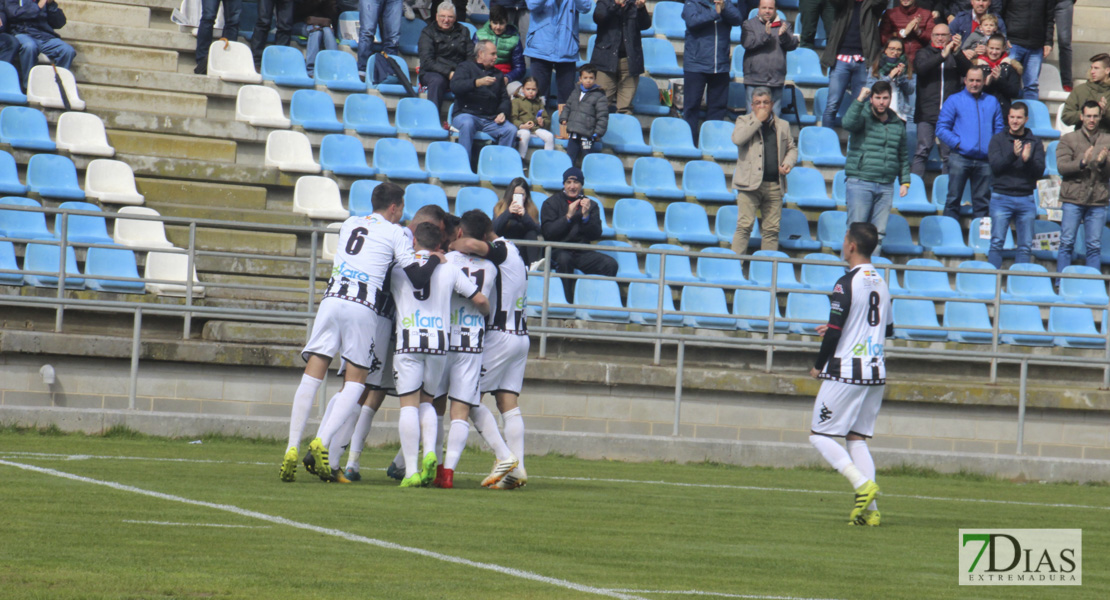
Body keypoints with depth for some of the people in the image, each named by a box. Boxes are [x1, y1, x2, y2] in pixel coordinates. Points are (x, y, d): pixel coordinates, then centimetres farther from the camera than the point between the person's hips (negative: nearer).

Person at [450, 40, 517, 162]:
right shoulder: (466, 67, 9)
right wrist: (478, 82, -25)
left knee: (511, 130, -22)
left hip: (491, 119, 4)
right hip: (466, 114, -4)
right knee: (467, 124, -38)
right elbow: (455, 87, -11)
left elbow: (505, 99, 20)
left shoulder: (497, 74, 23)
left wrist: (503, 113, -3)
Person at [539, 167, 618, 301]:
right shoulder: (551, 203, 7)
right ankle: (567, 302, -32)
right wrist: (568, 216, -12)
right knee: (564, 259, -39)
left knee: (610, 264, -23)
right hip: (559, 251, -3)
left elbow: (596, 235, 5)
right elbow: (548, 233, -5)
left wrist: (586, 216, -11)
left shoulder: (591, 205, 14)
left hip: (582, 252, 3)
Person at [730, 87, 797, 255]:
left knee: (772, 229, 4)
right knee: (744, 225, -10)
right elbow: (737, 139, -13)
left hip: (774, 185, 4)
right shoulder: (744, 121, 7)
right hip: (749, 183, -4)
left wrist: (788, 163, 2)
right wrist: (757, 120, -10)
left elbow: (792, 148, 24)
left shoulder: (782, 125, 17)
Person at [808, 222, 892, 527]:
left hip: (846, 372, -8)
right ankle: (869, 509, 2)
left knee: (820, 435, 1)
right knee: (857, 437, 12)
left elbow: (835, 332, -16)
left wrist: (819, 365, -1)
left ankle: (862, 483, -16)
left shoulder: (847, 284, -13)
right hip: (876, 372, 8)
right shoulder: (881, 283, 11)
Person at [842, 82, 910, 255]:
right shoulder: (863, 117, 1)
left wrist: (905, 181, 14)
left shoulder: (898, 125, 15)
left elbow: (903, 156, 21)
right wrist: (859, 100, -26)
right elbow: (848, 123, -23)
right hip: (859, 183, -4)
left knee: (878, 233, 2)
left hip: (886, 187, 4)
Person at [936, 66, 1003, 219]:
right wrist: (958, 143, -11)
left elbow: (999, 129, 15)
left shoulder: (992, 102, 15)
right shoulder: (955, 101, 7)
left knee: (982, 202, 4)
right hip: (960, 158, -2)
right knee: (953, 199, -3)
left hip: (984, 160, 2)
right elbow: (941, 129, 1)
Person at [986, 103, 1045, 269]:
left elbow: (1039, 171, 0)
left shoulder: (1035, 143, 8)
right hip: (1001, 197, -2)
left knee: (1025, 246, 2)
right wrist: (1013, 155, -23)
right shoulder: (998, 139, 5)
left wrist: (1028, 160, -20)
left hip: (1026, 199, 2)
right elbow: (995, 165, -7)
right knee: (997, 242, -6)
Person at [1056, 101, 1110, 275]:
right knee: (1067, 243, -1)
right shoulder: (1069, 139, 7)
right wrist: (1082, 163, -21)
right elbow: (1062, 166, -5)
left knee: (1095, 246, 2)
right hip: (1073, 199, -1)